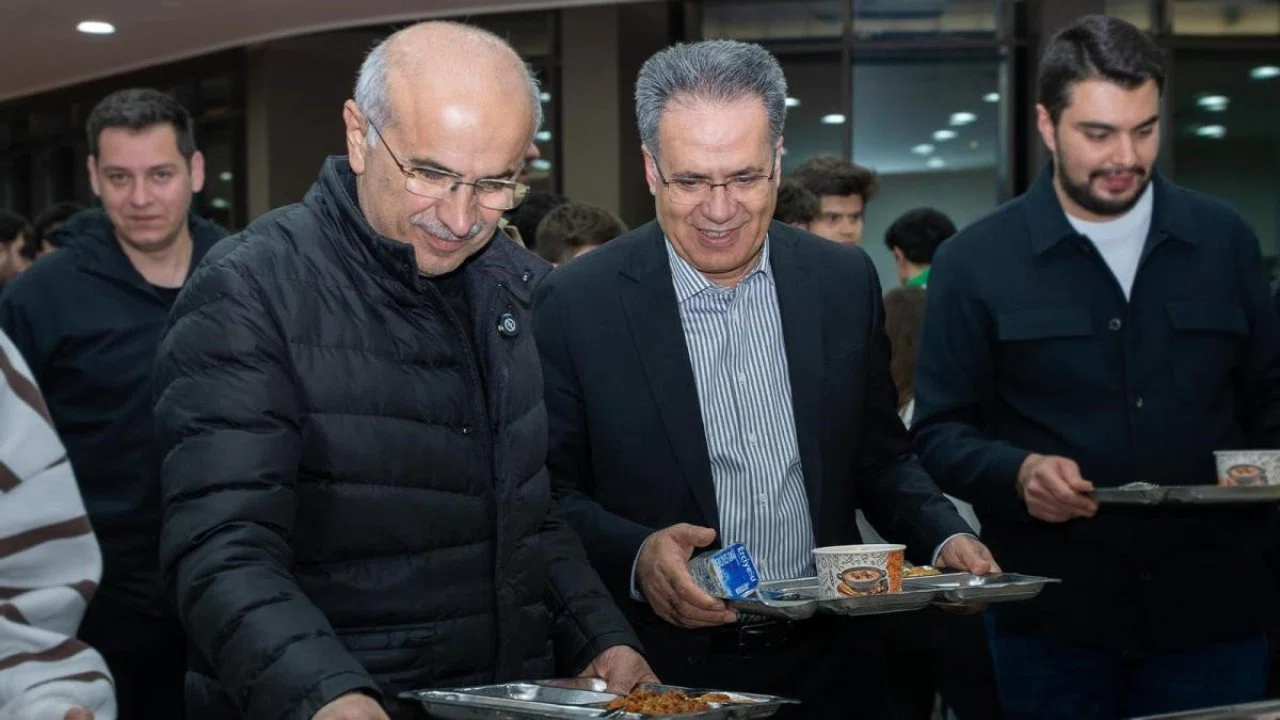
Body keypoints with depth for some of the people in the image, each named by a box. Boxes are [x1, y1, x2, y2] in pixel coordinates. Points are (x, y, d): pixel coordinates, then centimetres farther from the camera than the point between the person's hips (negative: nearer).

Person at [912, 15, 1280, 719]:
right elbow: (940, 432, 0)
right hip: (1052, 619, -2)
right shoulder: (974, 262, -1)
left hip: (1213, 610, 2)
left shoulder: (1223, 239, 7)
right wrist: (1018, 472, -20)